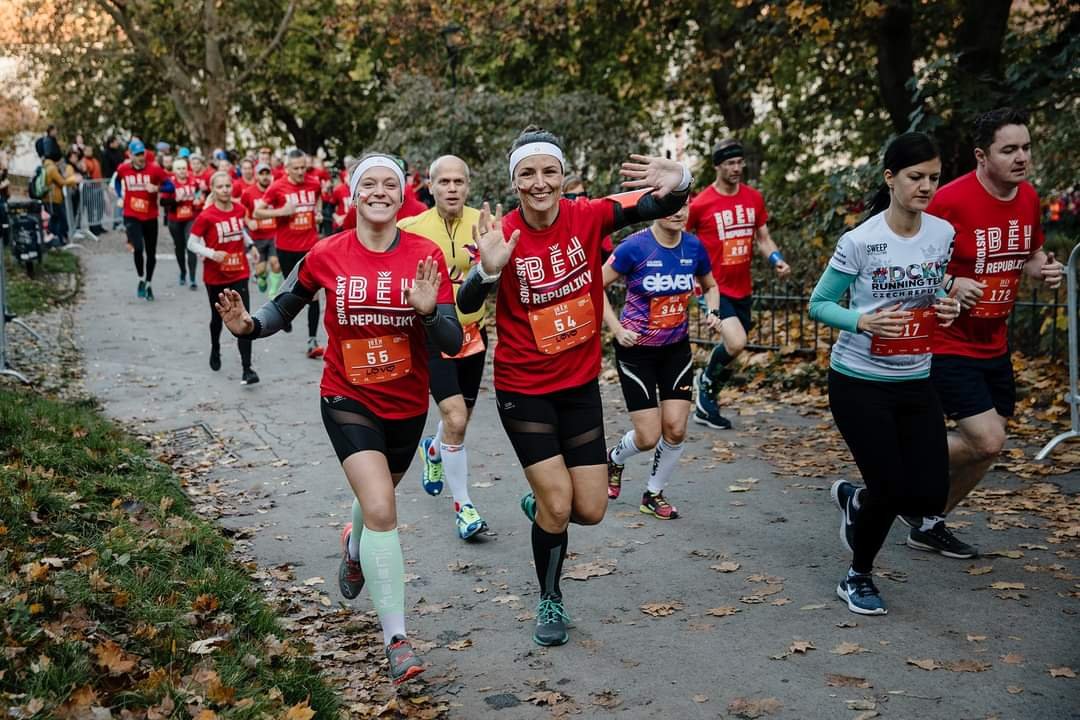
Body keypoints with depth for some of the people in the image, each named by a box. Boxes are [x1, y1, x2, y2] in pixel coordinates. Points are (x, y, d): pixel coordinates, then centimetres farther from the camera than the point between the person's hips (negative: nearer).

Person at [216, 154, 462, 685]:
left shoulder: (426, 255, -10)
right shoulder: (326, 255, -10)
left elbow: (453, 342, -11)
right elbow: (283, 308, 5)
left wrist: (428, 311, -31)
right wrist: (248, 325, -15)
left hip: (408, 404, 3)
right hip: (349, 398, -2)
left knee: (376, 497, 25)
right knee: (381, 510, -19)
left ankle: (355, 547, 62)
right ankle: (397, 639, -9)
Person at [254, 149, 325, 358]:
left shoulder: (314, 183, 0)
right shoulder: (277, 187, -9)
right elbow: (257, 213, -6)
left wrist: (318, 211, 5)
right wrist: (281, 211, -19)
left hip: (310, 246, 1)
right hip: (286, 248, -1)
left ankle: (313, 339, -6)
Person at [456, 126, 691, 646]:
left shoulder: (586, 217, -9)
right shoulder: (503, 235, -15)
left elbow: (662, 205, -10)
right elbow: (467, 306, -23)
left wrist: (676, 181, -33)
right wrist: (489, 269, -44)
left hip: (580, 384, 3)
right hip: (523, 389, -3)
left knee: (590, 510, 4)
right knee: (558, 504, -6)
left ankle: (539, 505, 40)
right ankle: (550, 601, 20)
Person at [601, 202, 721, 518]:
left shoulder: (694, 247, -3)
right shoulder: (635, 247, -17)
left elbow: (710, 286, 15)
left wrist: (712, 311, -4)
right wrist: (616, 329, -18)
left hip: (676, 349, 4)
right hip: (636, 350, -4)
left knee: (675, 429, -4)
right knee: (648, 437, -5)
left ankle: (654, 494, 20)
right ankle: (615, 459, 31)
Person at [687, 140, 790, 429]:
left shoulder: (754, 198, 5)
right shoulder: (700, 203, -9)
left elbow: (763, 238, 12)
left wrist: (777, 261, -6)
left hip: (742, 289, 6)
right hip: (715, 287, -6)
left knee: (731, 351, 12)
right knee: (736, 343, -23)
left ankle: (705, 407, 30)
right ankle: (707, 380, 8)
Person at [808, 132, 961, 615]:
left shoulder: (944, 233, 0)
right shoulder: (860, 241, -16)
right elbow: (818, 305, -8)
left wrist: (946, 306, -6)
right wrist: (862, 322, -25)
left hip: (916, 382, 5)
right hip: (859, 382, -5)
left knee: (930, 496, 0)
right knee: (891, 488, -4)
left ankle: (854, 500, 33)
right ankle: (858, 577, 24)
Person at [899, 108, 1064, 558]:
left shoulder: (1029, 198, 3)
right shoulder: (951, 200, -20)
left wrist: (1043, 270, -2)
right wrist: (950, 285, -29)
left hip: (994, 345, 8)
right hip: (948, 346, -8)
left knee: (988, 444, 11)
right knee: (986, 440, -15)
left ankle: (930, 524, 29)